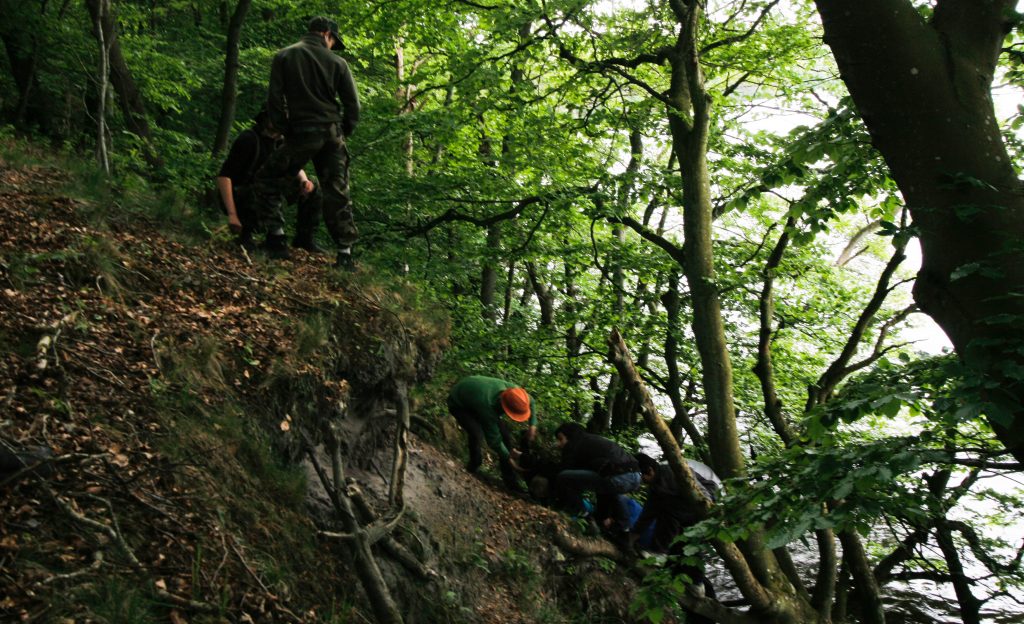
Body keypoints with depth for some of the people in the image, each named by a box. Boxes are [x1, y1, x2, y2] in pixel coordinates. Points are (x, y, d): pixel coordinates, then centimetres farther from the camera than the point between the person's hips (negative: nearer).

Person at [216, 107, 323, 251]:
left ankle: (304, 238, 5)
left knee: (312, 190, -3)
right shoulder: (248, 139, -20)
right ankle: (245, 234, -17)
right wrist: (232, 214, -32)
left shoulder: (278, 141, 1)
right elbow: (223, 176, -25)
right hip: (237, 195, -7)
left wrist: (304, 180, -14)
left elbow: (295, 167, 12)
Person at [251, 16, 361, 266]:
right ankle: (345, 252, 7)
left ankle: (275, 239, 5)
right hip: (332, 135, 2)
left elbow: (275, 98, -2)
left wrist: (283, 128, 8)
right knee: (337, 193, 8)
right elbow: (352, 102, 2)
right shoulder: (337, 62, 4)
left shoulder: (284, 57, 3)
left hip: (301, 133, -2)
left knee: (267, 181, 13)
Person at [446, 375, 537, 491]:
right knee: (476, 434, -31)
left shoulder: (511, 389, -28)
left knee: (504, 432, -5)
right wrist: (509, 458, -20)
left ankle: (510, 479, 7)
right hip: (458, 404, -7)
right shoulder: (488, 408, -43)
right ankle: (473, 467, 0)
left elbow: (530, 401, -3)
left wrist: (533, 425, -12)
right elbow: (494, 439, -29)